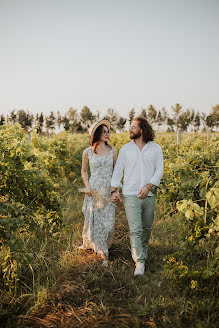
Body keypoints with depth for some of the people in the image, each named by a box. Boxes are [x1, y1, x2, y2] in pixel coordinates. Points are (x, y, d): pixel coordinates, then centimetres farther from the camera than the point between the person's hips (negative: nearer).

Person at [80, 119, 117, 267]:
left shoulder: (112, 150, 4)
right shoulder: (87, 152, 1)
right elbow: (84, 172, 11)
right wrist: (87, 186, -3)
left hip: (109, 190, 1)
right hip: (94, 190, -1)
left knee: (108, 220, -1)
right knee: (94, 219, -1)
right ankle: (104, 254, 10)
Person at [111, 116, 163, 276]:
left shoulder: (155, 148, 3)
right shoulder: (125, 149, 5)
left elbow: (159, 170, 0)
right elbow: (118, 170, 7)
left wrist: (148, 186, -14)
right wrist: (114, 189, -3)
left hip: (149, 195, 1)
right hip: (131, 195, -1)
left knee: (147, 228, 15)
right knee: (135, 229, -9)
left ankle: (143, 250, 41)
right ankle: (139, 262, -5)